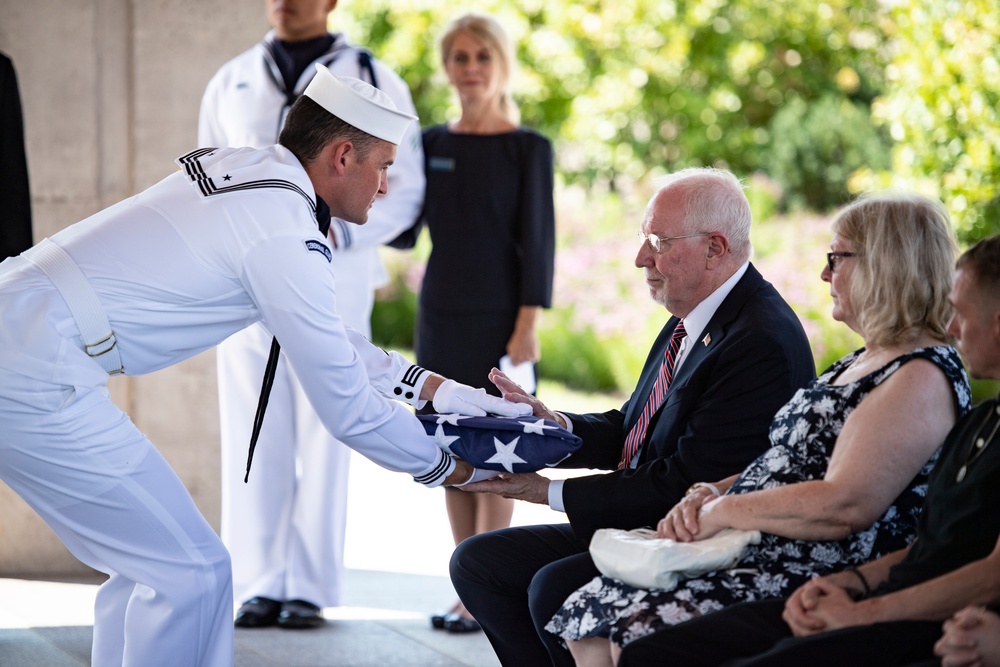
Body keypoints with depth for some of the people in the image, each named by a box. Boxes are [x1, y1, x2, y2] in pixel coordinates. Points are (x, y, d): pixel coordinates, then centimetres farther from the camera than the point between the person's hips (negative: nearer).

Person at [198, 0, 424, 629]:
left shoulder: (373, 82, 5)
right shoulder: (232, 82, 14)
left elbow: (405, 191, 3)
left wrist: (335, 233, -12)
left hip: (332, 280, -3)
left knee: (323, 440, -2)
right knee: (253, 439, 1)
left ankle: (310, 588, 4)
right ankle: (259, 585, 6)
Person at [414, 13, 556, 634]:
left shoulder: (529, 148, -4)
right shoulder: (432, 143, 7)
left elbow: (538, 241, -7)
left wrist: (528, 326, -14)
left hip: (500, 317, -5)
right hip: (442, 314, 5)